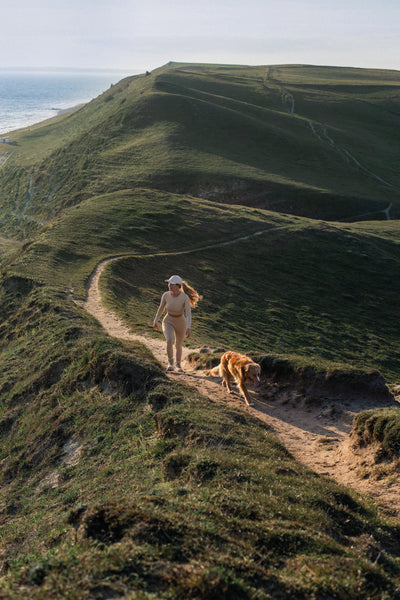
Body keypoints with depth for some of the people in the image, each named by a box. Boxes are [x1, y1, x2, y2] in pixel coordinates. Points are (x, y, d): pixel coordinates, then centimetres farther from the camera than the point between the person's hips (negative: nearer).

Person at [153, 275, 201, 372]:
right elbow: (161, 308, 0)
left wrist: (189, 328, -43)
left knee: (178, 346, 17)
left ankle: (178, 364, 45)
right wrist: (155, 321, 9)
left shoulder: (185, 297, -26)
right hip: (168, 322, 1)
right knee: (169, 341, -27)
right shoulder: (166, 295, -18)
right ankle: (170, 362, -4)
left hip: (180, 323, -1)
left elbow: (188, 314, -31)